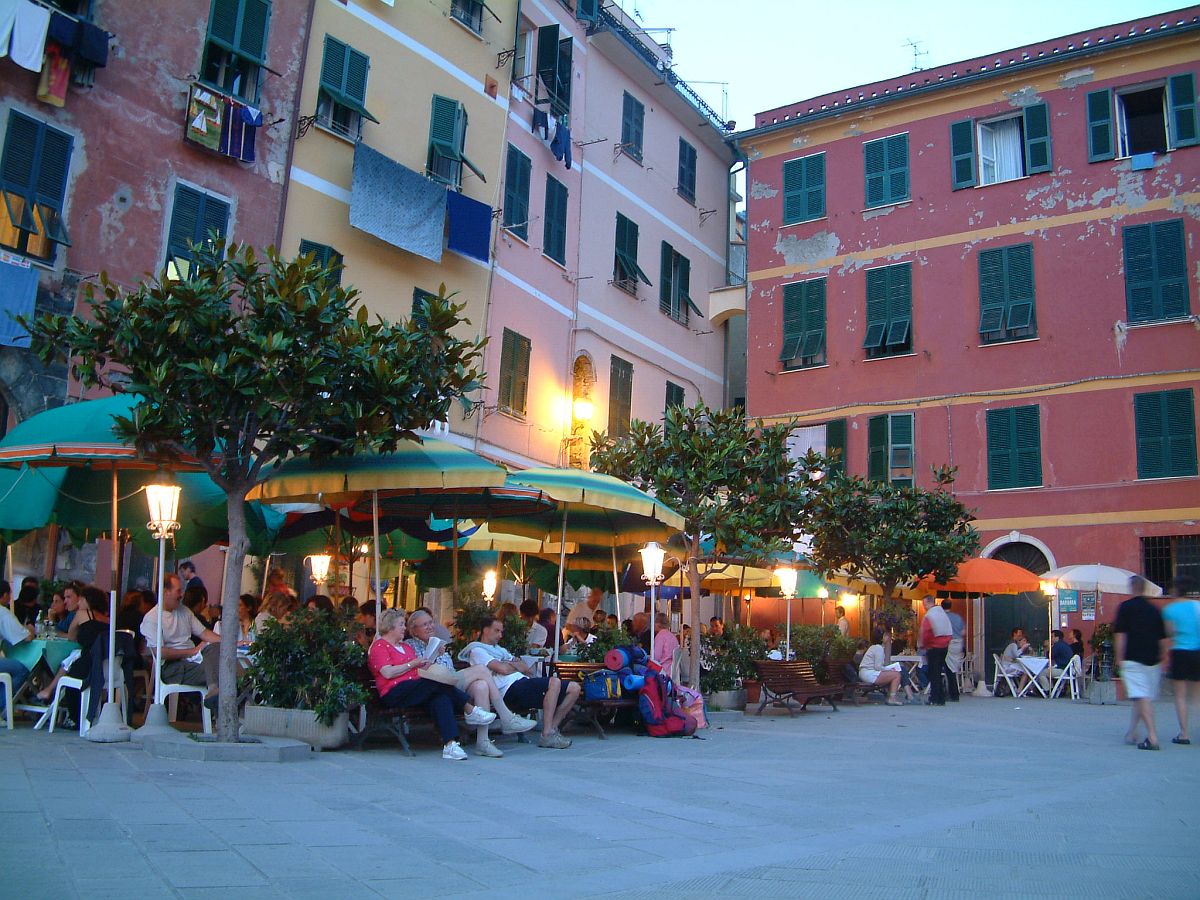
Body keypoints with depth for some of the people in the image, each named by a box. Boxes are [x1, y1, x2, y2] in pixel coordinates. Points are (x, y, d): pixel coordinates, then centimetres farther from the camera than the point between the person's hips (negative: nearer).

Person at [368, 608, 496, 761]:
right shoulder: (379, 646, 5)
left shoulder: (406, 647, 31)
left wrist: (426, 666, 6)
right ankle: (471, 711, -18)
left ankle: (450, 745, -41)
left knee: (441, 698, -27)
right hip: (394, 693, -7)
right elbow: (388, 673, -11)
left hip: (415, 690, 7)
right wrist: (412, 664, -6)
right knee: (438, 682, -28)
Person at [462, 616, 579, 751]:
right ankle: (547, 735, -26)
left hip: (525, 683, 9)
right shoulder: (477, 650, 5)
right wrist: (519, 666, 9)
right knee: (554, 682, -30)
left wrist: (511, 664, 2)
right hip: (512, 689, -9)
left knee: (574, 688, 1)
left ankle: (552, 729, -2)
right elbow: (503, 669, -11)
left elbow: (529, 670, 21)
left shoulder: (499, 649, 33)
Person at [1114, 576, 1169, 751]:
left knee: (1141, 697, -9)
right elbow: (1163, 639, 14)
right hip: (1152, 661, 5)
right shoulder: (1154, 610, 11)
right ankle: (1131, 733, 23)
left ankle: (1152, 736, -19)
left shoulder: (1126, 607, -4)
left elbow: (1119, 635, -9)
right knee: (1146, 698, 14)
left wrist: (1119, 658, -4)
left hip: (1133, 659, -5)